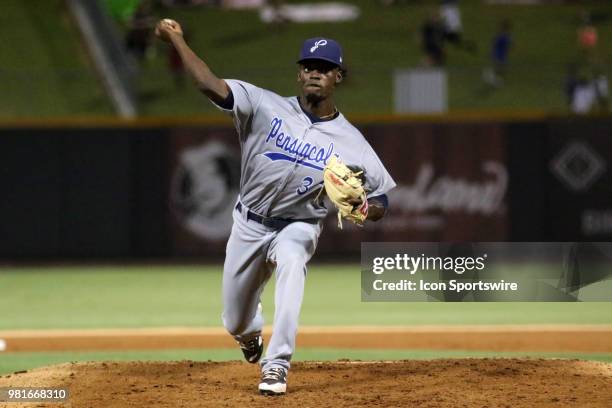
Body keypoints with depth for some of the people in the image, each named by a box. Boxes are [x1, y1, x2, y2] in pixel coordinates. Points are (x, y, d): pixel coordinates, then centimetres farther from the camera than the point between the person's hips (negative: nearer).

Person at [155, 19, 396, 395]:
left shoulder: (350, 142, -11)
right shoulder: (267, 107, -12)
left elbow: (381, 201, -6)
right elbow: (212, 85, -23)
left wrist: (364, 209, -29)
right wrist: (177, 39, -29)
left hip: (299, 226, -2)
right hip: (250, 224, 2)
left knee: (291, 261, -38)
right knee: (235, 323, 10)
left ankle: (277, 365, -37)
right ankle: (252, 334, 52)